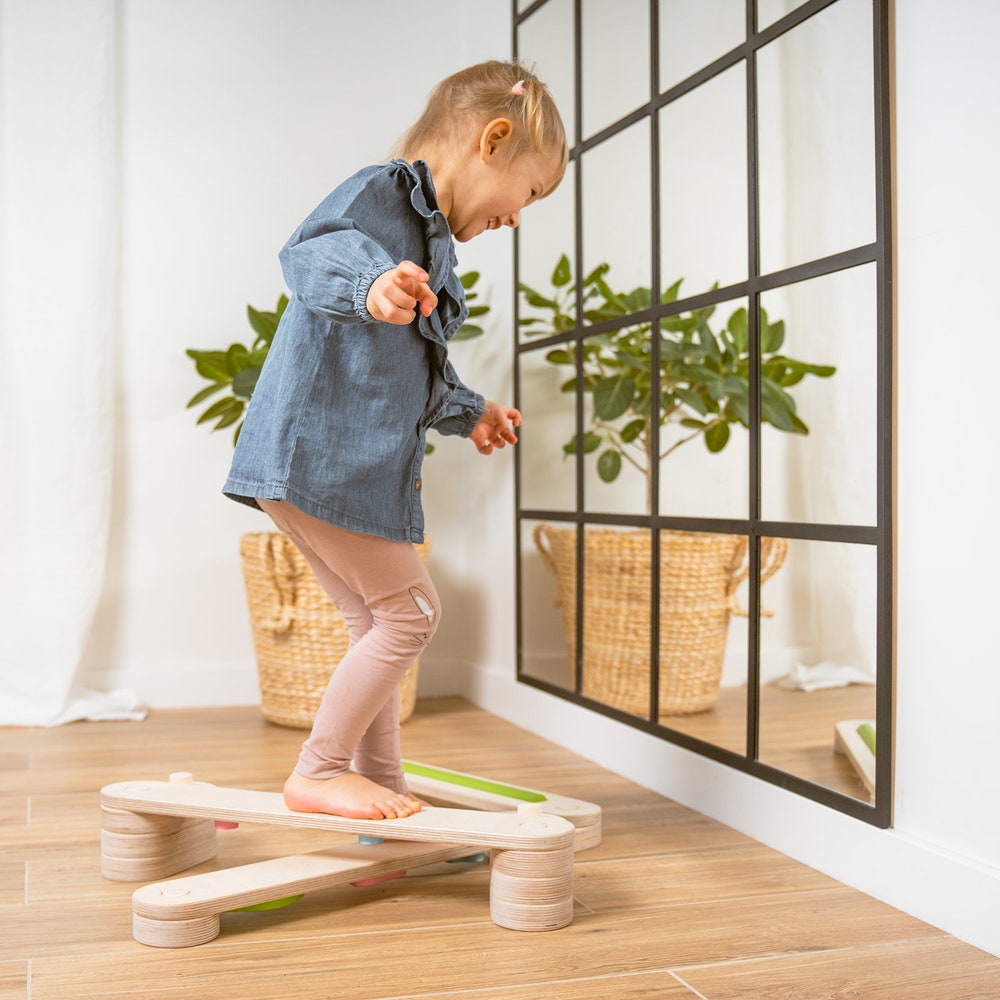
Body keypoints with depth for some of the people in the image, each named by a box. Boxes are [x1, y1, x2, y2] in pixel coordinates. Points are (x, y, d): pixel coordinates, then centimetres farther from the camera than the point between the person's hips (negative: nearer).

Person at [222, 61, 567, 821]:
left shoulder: (430, 243, 23)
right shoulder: (383, 192, -7)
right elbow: (310, 253, -27)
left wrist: (468, 413, 45)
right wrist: (368, 281, -46)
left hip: (354, 466, 10)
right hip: (315, 452, -10)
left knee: (379, 626, 15)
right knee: (410, 611, -6)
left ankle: (382, 783, 25)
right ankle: (319, 773, 3)